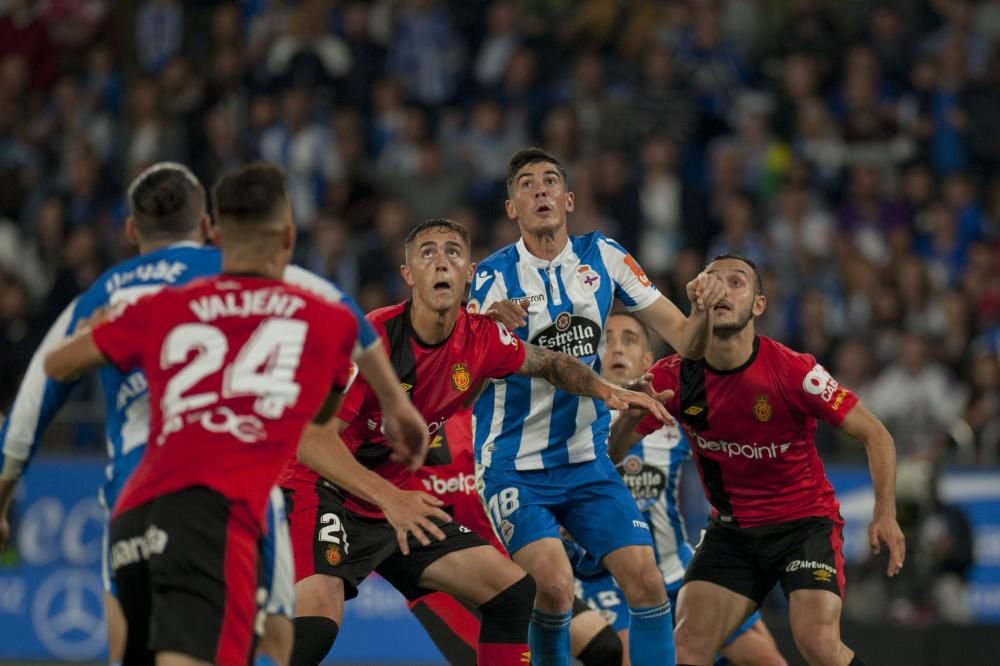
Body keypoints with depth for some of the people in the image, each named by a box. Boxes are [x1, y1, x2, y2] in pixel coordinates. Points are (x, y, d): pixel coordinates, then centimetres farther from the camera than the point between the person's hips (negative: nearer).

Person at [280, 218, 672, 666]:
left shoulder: (481, 339, -3)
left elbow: (549, 363, 18)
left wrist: (607, 390, -1)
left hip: (401, 500, 7)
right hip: (329, 493, -7)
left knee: (512, 591, 5)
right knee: (317, 624, -32)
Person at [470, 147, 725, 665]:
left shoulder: (602, 257, 0)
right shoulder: (495, 276, -10)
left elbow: (686, 343, 1)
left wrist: (703, 311, -21)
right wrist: (490, 324, -41)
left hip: (588, 461, 4)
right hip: (514, 464, -4)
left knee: (647, 582, -9)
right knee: (554, 583, -23)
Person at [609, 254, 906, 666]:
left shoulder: (793, 370, -19)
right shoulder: (675, 377, -9)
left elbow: (874, 434, -11)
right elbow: (610, 453, -7)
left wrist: (885, 513, -22)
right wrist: (630, 418, -29)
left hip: (806, 520, -3)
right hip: (731, 531, 3)